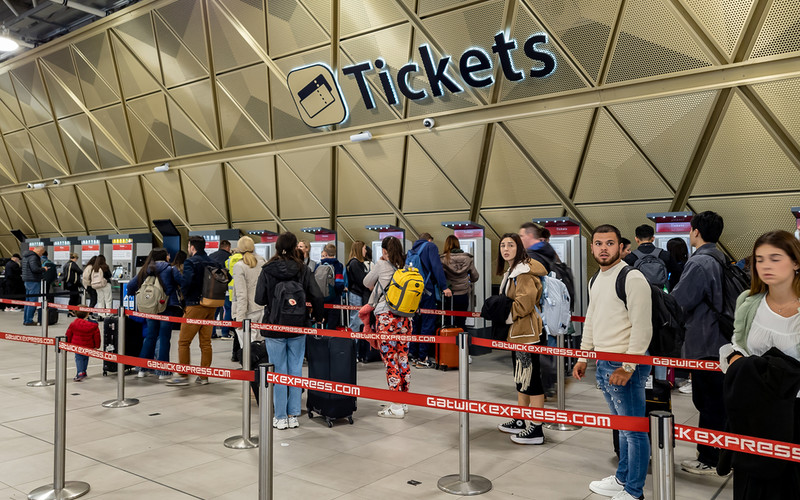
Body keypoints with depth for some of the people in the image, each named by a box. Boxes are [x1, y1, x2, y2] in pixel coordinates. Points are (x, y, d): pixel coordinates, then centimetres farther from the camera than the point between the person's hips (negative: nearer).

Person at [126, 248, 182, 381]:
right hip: (167, 307, -4)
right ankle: (163, 371, 2)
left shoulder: (145, 270, 7)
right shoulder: (170, 269, -6)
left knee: (150, 336, 15)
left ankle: (143, 369, 19)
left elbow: (131, 285, 9)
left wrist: (131, 294, 29)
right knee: (164, 337, 0)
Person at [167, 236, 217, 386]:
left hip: (195, 306, -7)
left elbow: (186, 281, -22)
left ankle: (183, 375, 5)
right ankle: (203, 376, 12)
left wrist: (184, 295, -3)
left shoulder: (190, 262, -8)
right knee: (206, 342, 9)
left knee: (183, 342, 3)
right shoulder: (212, 263, 11)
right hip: (211, 306, 7)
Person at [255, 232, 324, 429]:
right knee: (296, 370, 10)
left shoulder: (267, 270, -6)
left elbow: (259, 299, -7)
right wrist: (318, 317, 7)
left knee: (279, 372, 7)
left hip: (274, 328, -1)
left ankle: (280, 417, 13)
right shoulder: (303, 269, -4)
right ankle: (293, 416, 16)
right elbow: (317, 296, -9)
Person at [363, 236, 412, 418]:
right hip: (405, 318, 6)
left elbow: (366, 282, 9)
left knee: (390, 360, -2)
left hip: (387, 317, -6)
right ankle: (403, 401, 20)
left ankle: (396, 407, 0)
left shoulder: (382, 265, -4)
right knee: (403, 358, 11)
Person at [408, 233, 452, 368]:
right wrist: (444, 287, -17)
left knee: (416, 322, 15)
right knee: (428, 322, -3)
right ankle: (422, 358, -2)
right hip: (426, 290, -7)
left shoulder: (411, 250, 19)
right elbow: (436, 267, -13)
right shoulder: (430, 246, 0)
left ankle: (413, 355, 19)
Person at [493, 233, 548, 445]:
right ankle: (520, 422, 30)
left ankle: (536, 430, 2)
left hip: (526, 332, -11)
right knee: (521, 378, 18)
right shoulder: (510, 271, 16)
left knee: (531, 379, -5)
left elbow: (525, 303, -23)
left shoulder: (523, 272, -16)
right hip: (516, 331, 11)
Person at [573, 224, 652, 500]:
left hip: (625, 366, -9)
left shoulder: (632, 278, -14)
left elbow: (642, 327, -18)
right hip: (603, 364, 9)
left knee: (634, 430, 3)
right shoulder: (595, 280, 13)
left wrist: (627, 367, -20)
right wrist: (583, 357, 18)